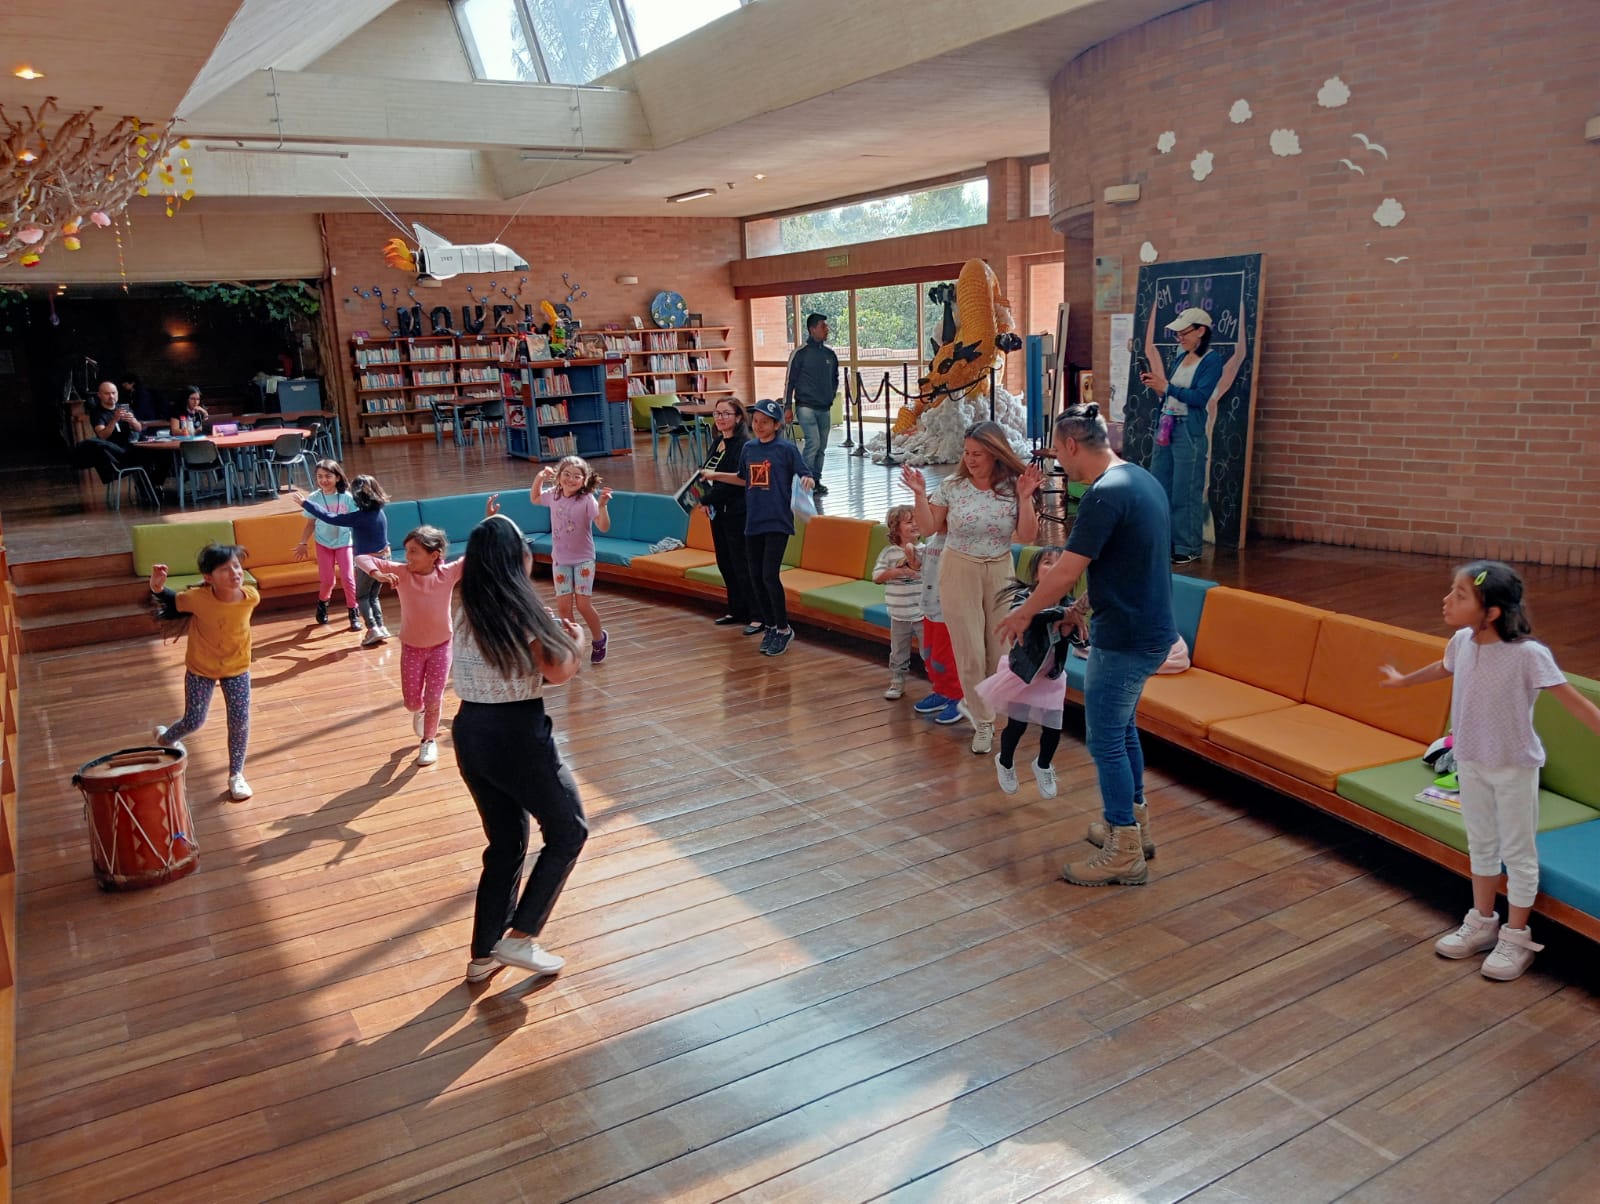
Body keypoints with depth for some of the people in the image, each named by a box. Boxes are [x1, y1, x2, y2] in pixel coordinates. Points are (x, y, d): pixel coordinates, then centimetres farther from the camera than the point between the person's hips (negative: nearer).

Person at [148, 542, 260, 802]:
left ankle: (236, 775, 21)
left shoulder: (251, 597, -22)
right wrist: (157, 588, -25)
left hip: (237, 668, 1)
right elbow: (173, 604, -8)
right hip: (200, 669, -1)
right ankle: (165, 737, 47)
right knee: (193, 721, 10)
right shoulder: (198, 597, -28)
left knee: (240, 721, 0)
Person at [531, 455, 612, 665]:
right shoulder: (553, 494, -3)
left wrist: (602, 506, -43)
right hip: (560, 559, 4)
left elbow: (604, 527, -26)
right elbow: (534, 498, 19)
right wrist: (539, 478, 3)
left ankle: (599, 639, 22)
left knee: (583, 604, -5)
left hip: (583, 559, -4)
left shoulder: (587, 500, -18)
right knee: (563, 605, 3)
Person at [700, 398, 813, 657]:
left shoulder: (787, 449, -6)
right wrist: (715, 475, 22)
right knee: (756, 577, 8)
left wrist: (807, 481, -28)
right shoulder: (748, 448, 9)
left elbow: (805, 476, -6)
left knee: (770, 576, -11)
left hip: (777, 521, -6)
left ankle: (783, 629, 5)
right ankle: (770, 627, 23)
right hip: (753, 521, 6)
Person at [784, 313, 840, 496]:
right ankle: (806, 480, -7)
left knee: (821, 447, 8)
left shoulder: (830, 354, 9)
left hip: (825, 409, 6)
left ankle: (816, 480, 18)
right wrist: (788, 406, -7)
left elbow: (835, 379, 23)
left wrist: (831, 396, 13)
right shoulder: (801, 353, -6)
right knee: (813, 443, -16)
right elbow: (790, 380, -5)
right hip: (806, 407, -6)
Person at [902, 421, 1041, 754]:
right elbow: (928, 528, -2)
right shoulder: (952, 486, -6)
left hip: (1000, 574, 2)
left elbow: (1027, 537, -7)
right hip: (959, 573, -1)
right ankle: (983, 722, 16)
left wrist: (1025, 498, -17)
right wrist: (920, 493, -13)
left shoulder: (1012, 488, -5)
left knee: (1001, 649, 8)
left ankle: (973, 702, 34)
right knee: (971, 653, 2)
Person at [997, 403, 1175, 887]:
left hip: (1125, 638, -10)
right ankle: (1135, 825, 35)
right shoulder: (1142, 479, 9)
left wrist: (1023, 613, -6)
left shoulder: (1105, 494, -22)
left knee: (1106, 741, 1)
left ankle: (1125, 855, 10)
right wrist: (1084, 605, 22)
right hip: (1151, 629, 10)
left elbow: (1064, 572, -21)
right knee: (1122, 727, 23)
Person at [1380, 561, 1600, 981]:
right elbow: (1444, 668, 15)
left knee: (1518, 851, 10)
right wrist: (1404, 679, 34)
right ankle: (1482, 923, 36)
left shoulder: (1528, 654, -27)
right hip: (1470, 761, 6)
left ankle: (1516, 938, 25)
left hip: (1515, 767, -6)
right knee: (1481, 844, 19)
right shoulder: (1462, 642, -8)